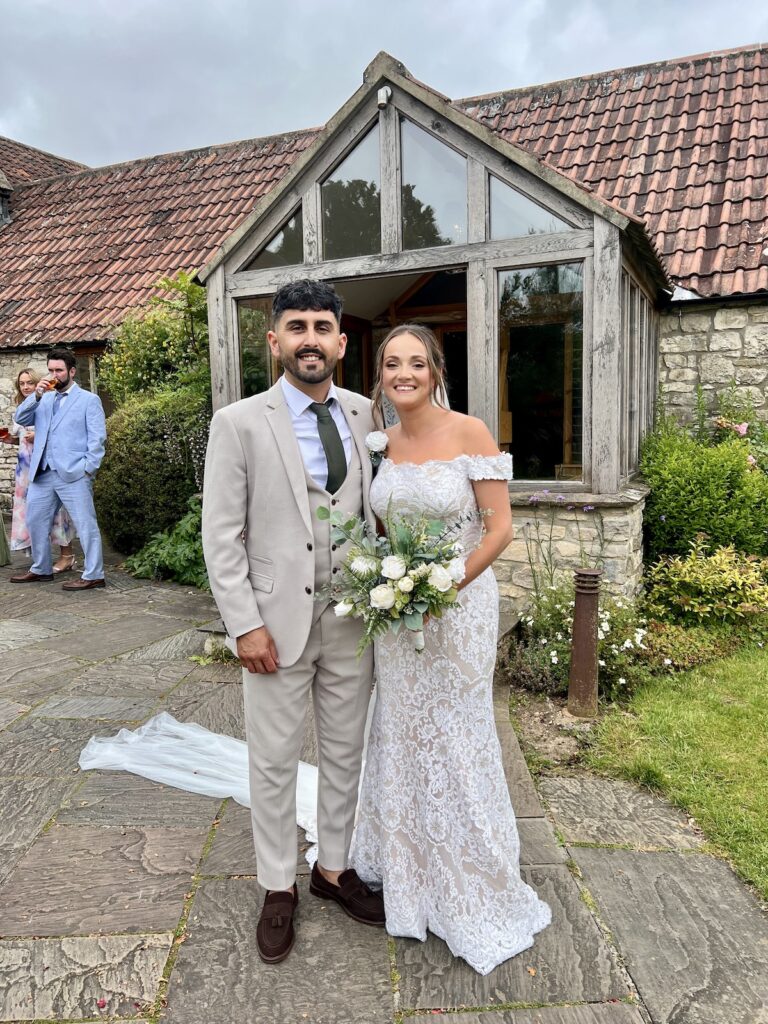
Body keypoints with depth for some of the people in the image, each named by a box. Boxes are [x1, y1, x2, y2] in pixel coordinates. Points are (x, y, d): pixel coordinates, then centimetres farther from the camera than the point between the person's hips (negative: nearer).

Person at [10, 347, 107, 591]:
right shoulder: (44, 399, 18)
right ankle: (41, 569, 28)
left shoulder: (89, 400, 2)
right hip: (42, 474, 6)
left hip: (73, 474, -6)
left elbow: (98, 437, -4)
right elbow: (21, 419, 8)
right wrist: (36, 395, -5)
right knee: (35, 522, 13)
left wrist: (88, 468, -12)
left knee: (85, 524, -5)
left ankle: (94, 575, 0)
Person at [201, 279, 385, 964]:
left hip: (353, 618, 4)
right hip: (278, 622, -3)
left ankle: (333, 869, 39)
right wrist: (245, 624, -12)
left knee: (345, 753, 17)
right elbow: (222, 535, -8)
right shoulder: (239, 424, -7)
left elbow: (373, 509, 9)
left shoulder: (364, 415, 3)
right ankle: (279, 888, 33)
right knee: (274, 762, 12)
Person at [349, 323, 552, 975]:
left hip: (458, 603, -5)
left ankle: (478, 893, 31)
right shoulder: (387, 441, 4)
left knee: (454, 740, 7)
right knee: (402, 735, 17)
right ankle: (411, 866, 42)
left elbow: (499, 529, -13)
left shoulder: (470, 432, -13)